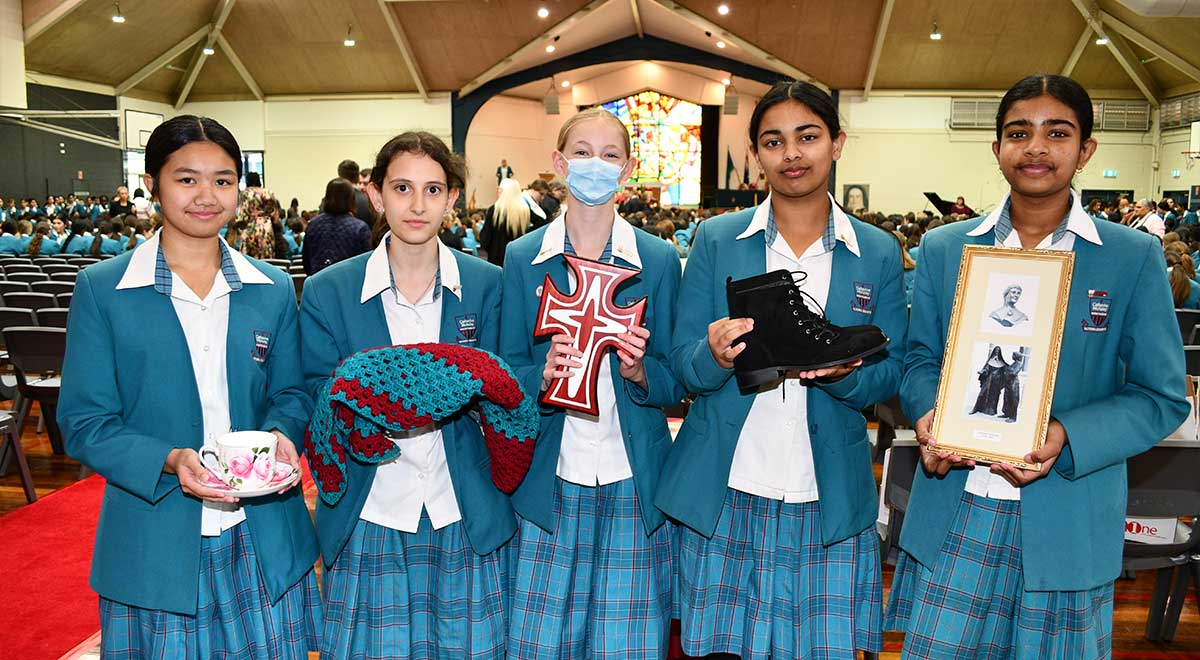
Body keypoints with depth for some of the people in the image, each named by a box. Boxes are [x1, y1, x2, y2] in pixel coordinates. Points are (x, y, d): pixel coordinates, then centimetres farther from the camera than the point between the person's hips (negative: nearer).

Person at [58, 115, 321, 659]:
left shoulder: (273, 290, 5)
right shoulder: (102, 288, -2)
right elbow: (84, 424, -3)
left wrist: (280, 434, -12)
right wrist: (170, 461, -20)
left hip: (264, 539, 2)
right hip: (155, 545, -2)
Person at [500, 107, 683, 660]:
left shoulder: (659, 260, 2)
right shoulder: (522, 258, 3)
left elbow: (674, 385, 4)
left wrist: (639, 371, -17)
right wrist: (544, 375, -18)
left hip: (634, 487, 0)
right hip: (548, 483, 0)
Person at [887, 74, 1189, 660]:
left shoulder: (1134, 257, -1)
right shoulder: (943, 248, 5)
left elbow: (1162, 397, -1)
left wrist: (1066, 437, -19)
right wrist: (929, 415, -11)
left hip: (1065, 523, -1)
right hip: (953, 509, 2)